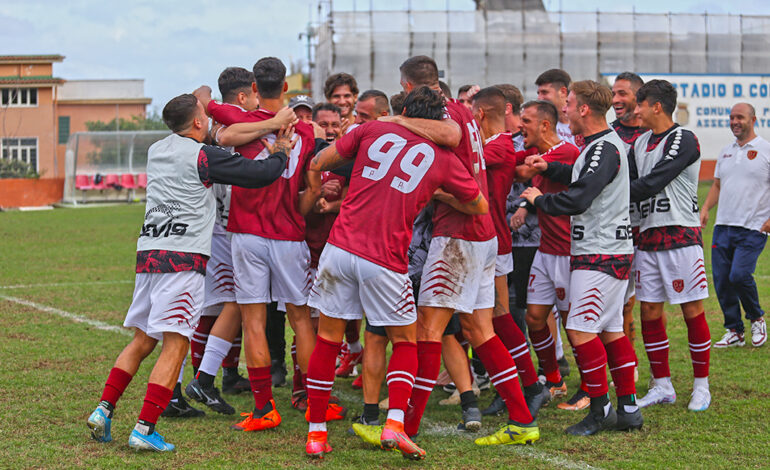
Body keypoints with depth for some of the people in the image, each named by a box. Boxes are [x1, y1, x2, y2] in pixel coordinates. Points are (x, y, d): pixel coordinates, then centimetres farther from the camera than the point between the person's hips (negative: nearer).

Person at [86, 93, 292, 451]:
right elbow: (260, 175, -8)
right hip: (183, 259, -7)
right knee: (175, 344, -6)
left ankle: (104, 408, 10)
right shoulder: (201, 156, -6)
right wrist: (280, 153, 13)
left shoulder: (156, 150, 16)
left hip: (148, 254, 7)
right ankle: (144, 429, -13)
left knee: (142, 340, 17)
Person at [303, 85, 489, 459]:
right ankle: (394, 424, -2)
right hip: (386, 261, -1)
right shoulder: (442, 159, 7)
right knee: (405, 341, 16)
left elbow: (317, 165, 14)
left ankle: (316, 433, 13)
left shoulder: (374, 130, 8)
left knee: (328, 339, 12)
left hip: (341, 247, 1)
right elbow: (479, 207, 19)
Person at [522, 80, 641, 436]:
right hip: (611, 250, 10)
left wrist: (539, 199, -7)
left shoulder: (604, 149, -17)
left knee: (581, 329, -10)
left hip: (600, 255, -10)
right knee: (610, 330, 11)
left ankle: (601, 410, -4)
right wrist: (548, 168, 19)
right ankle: (628, 410, 14)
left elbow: (577, 199, -24)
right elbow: (581, 177, 33)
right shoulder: (600, 145, 14)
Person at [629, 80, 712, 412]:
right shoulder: (641, 143, 15)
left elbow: (652, 183, -17)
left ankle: (701, 386, 8)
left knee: (693, 312, -2)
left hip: (680, 237, -7)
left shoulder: (684, 140, -9)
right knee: (650, 313, 6)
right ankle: (662, 386, 15)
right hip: (648, 239, 7)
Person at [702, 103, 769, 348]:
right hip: (723, 226, 6)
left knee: (739, 275, -18)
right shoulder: (726, 152, 16)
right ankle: (734, 332, 15)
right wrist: (705, 208, 8)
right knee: (721, 280, 2)